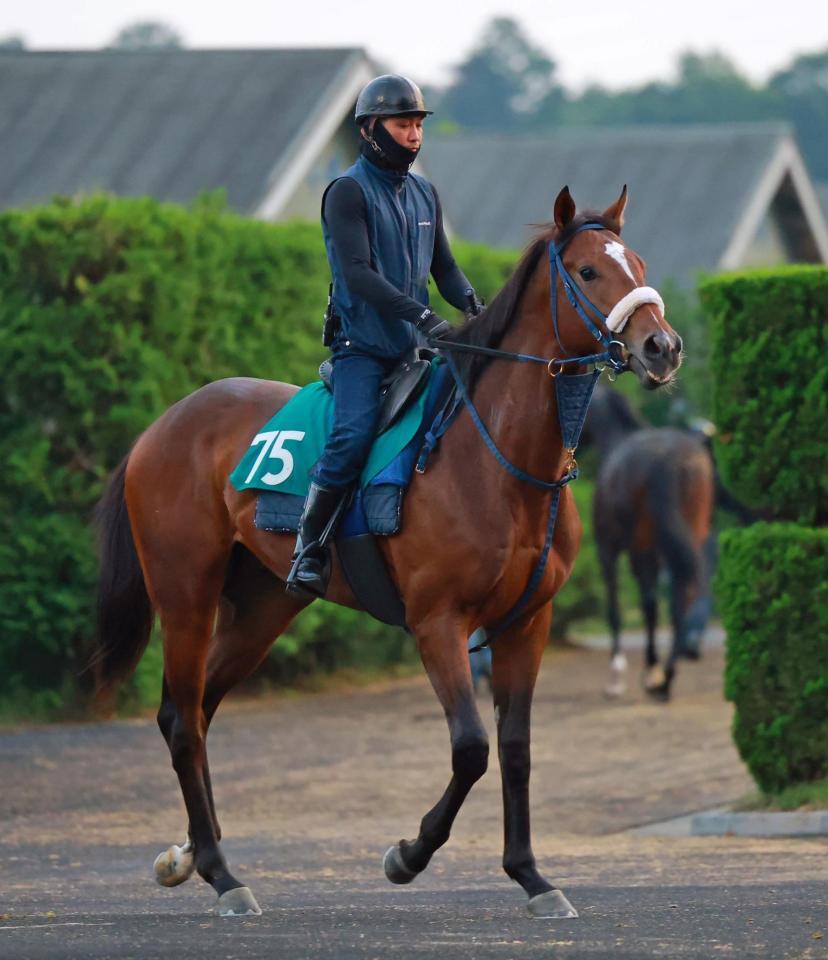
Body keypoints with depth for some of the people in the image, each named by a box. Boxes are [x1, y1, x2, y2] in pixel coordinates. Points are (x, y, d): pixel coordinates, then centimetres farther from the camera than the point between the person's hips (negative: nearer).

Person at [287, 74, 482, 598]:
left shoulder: (425, 194, 16)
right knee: (353, 436, -26)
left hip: (415, 347, 7)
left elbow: (443, 267, 22)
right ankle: (308, 547, -17)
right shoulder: (349, 191, -6)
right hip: (363, 346, -7)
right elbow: (357, 272, -17)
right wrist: (422, 315, -27)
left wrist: (472, 303, -1)